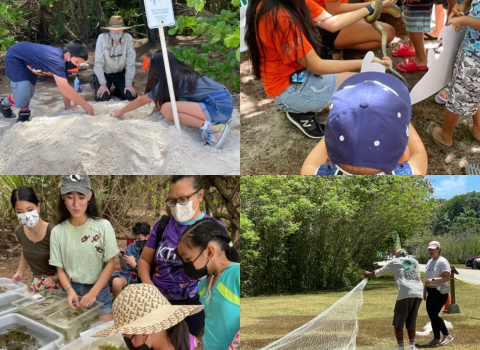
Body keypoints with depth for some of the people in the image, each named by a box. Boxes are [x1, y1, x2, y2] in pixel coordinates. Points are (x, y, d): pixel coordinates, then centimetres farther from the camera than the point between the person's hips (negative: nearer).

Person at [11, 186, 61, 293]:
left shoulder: (52, 232, -25)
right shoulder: (19, 232, -6)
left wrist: (55, 279, -30)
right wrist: (20, 272, 6)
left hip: (56, 283, -5)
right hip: (36, 283, 5)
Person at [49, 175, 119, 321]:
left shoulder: (103, 226, -10)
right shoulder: (57, 232, -3)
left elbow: (110, 264, -6)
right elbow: (60, 269, 3)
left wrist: (93, 293, -15)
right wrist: (70, 290, -16)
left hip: (99, 291, -1)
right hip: (72, 292, 1)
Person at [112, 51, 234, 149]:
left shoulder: (166, 83, -2)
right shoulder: (184, 73, 17)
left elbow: (141, 101, 12)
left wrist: (121, 112, 23)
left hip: (219, 107, -9)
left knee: (167, 109, -14)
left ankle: (212, 127, -15)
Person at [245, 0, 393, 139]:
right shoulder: (279, 17, -32)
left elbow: (332, 23, 2)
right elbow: (317, 67, -23)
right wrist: (365, 63, -19)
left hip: (298, 74, 9)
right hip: (290, 88, -9)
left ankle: (303, 109, 11)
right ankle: (303, 112, 6)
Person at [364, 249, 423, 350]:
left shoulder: (395, 261, 12)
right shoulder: (415, 262, 25)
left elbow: (380, 272, 19)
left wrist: (369, 274, 36)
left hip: (406, 293, -5)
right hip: (418, 293, 5)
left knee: (398, 323, 7)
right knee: (411, 323, 16)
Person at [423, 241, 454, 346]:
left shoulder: (442, 261, -13)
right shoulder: (429, 262, 15)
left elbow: (447, 277, -21)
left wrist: (432, 280, -29)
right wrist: (424, 291, 20)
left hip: (439, 292, -9)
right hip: (431, 292, 9)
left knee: (433, 314, -11)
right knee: (431, 315, 8)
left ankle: (447, 335, 4)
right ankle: (436, 339, 17)